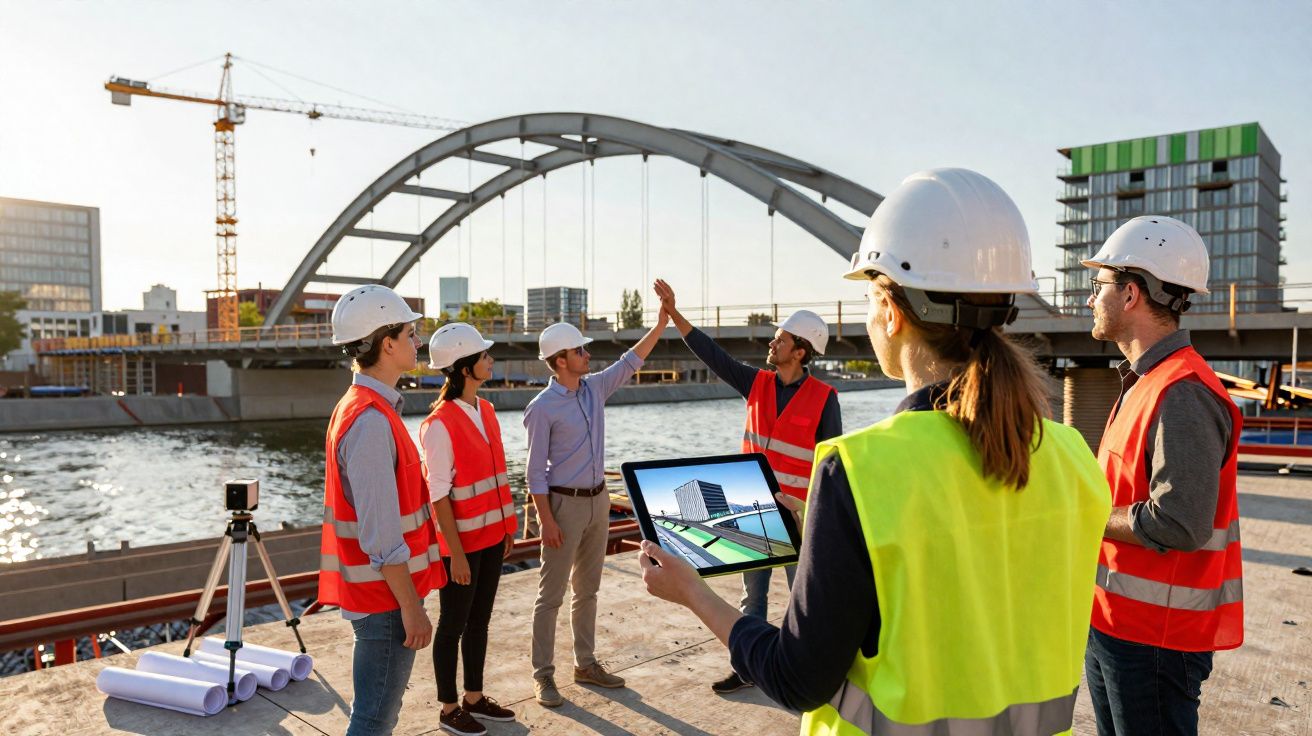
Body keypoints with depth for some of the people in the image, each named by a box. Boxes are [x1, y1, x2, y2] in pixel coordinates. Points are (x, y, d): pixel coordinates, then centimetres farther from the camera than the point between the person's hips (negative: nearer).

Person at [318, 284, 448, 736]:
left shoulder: (361, 407, 9)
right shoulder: (371, 421, -23)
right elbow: (382, 533, -25)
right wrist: (411, 607, -19)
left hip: (376, 592, 10)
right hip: (385, 596, -10)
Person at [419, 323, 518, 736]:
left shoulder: (486, 410, 6)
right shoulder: (440, 425, -19)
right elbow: (439, 496, -18)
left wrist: (507, 526, 12)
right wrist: (456, 553, -17)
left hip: (491, 537, 7)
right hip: (461, 543, -7)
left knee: (479, 621, 18)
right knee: (453, 625, 8)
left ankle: (475, 698, 33)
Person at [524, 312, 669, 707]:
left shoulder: (595, 388, 4)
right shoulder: (543, 408, -14)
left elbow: (629, 362, 10)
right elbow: (536, 470, -14)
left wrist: (662, 322, 3)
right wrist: (547, 521, -17)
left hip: (598, 500, 7)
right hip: (564, 504, -7)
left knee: (587, 589, 15)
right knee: (551, 593, 0)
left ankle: (585, 663, 27)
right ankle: (543, 675, 10)